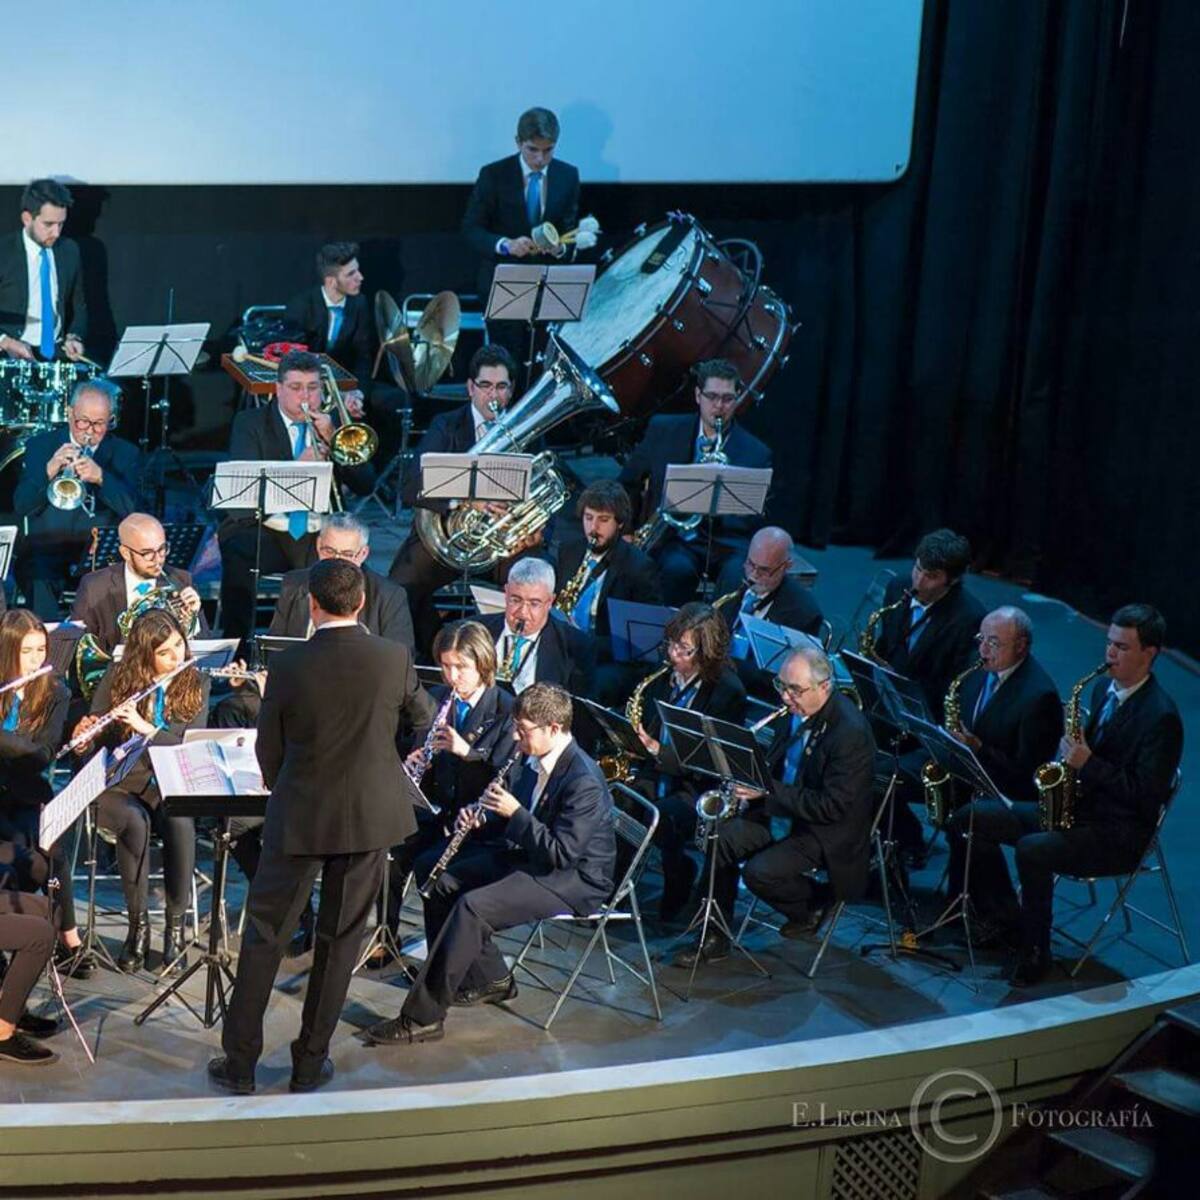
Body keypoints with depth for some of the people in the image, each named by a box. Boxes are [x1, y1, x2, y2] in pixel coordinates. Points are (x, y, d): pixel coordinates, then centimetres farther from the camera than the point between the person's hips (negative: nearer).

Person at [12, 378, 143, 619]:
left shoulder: (126, 454, 9)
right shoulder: (39, 447, 9)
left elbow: (132, 508, -6)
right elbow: (21, 507, 0)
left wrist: (101, 477, -23)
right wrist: (49, 471, -17)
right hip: (46, 551, 0)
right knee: (40, 585, -31)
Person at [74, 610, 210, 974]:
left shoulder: (196, 684, 0)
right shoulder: (118, 678, -2)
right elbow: (93, 747, -1)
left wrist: (144, 727, -24)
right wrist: (85, 738, -25)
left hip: (168, 786, 1)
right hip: (118, 786, -1)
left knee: (180, 822, -33)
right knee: (135, 822, -34)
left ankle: (176, 926, -18)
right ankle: (138, 926, -19)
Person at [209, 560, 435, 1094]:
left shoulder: (289, 665, -11)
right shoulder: (394, 659, -9)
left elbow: (269, 750, -1)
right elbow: (421, 715, 11)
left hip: (299, 816, -1)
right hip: (370, 817, 1)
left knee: (264, 935, 10)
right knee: (340, 939, 12)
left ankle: (240, 1062, 14)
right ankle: (310, 1062, 18)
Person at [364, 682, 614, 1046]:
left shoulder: (583, 782, -25)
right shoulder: (537, 761, 3)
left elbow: (561, 854, -27)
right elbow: (517, 809, 20)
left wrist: (515, 812, -26)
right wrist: (485, 812, -1)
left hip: (575, 878, -10)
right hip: (528, 856, 10)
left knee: (472, 906, -25)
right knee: (444, 885, 5)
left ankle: (422, 1017, -21)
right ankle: (492, 980, 16)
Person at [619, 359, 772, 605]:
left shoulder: (756, 453, 5)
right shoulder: (662, 430, 9)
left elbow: (752, 521, 3)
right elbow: (627, 484, 16)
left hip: (725, 542, 0)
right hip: (671, 538, 0)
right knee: (678, 568, -35)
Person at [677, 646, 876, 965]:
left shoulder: (850, 731, -25)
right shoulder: (796, 710, 0)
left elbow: (833, 806, -26)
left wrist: (768, 791, -26)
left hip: (828, 831, -8)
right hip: (781, 808, 8)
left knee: (758, 872, -25)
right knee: (720, 839, -12)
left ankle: (816, 904, 6)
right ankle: (715, 938, -1)